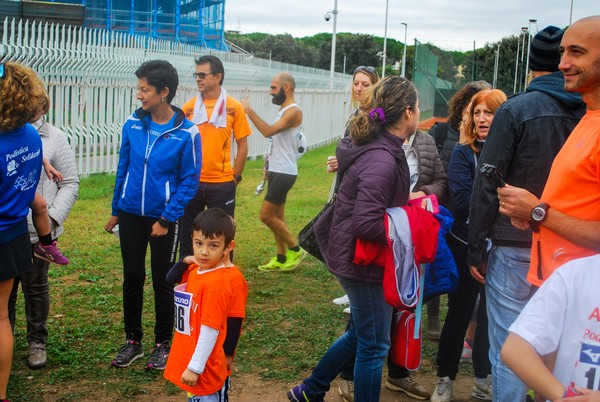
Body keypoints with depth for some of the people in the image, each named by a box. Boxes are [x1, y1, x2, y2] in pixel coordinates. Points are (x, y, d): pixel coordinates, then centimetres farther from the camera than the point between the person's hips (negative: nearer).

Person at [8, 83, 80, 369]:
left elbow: (70, 183, -1)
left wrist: (52, 218, -11)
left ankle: (37, 341, 28)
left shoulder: (54, 138, -2)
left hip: (39, 229, -1)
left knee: (35, 287, 13)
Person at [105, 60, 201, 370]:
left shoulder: (186, 132, -13)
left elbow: (189, 181, -10)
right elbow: (123, 168, 7)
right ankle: (133, 341, 26)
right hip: (131, 214, 4)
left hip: (164, 218, -3)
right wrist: (116, 211, 9)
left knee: (162, 281, 8)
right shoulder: (132, 124, -2)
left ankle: (163, 344, 23)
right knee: (132, 277, 12)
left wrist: (166, 219, -13)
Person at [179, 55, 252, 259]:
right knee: (187, 232, 11)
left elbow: (242, 145, 2)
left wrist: (236, 176, 0)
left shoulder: (233, 107, -3)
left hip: (222, 183, -2)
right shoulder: (189, 107, 2)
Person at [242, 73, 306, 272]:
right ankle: (281, 258, 19)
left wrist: (249, 111, -22)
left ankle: (295, 249, 4)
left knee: (266, 214, -9)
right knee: (276, 216, 12)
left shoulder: (293, 111, -16)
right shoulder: (283, 111, 15)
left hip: (284, 172, -10)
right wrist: (270, 166, 19)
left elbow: (268, 131, -27)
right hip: (276, 171, 10)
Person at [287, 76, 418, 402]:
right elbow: (366, 224, -30)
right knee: (373, 345, 5)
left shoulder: (375, 145, 4)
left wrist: (405, 202, 7)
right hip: (363, 259, -10)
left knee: (360, 335, 23)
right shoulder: (382, 160, -26)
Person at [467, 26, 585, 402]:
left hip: (516, 246, -4)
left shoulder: (516, 110, -8)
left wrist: (476, 247, -3)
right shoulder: (588, 112, 2)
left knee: (508, 347, 3)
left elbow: (487, 185, -9)